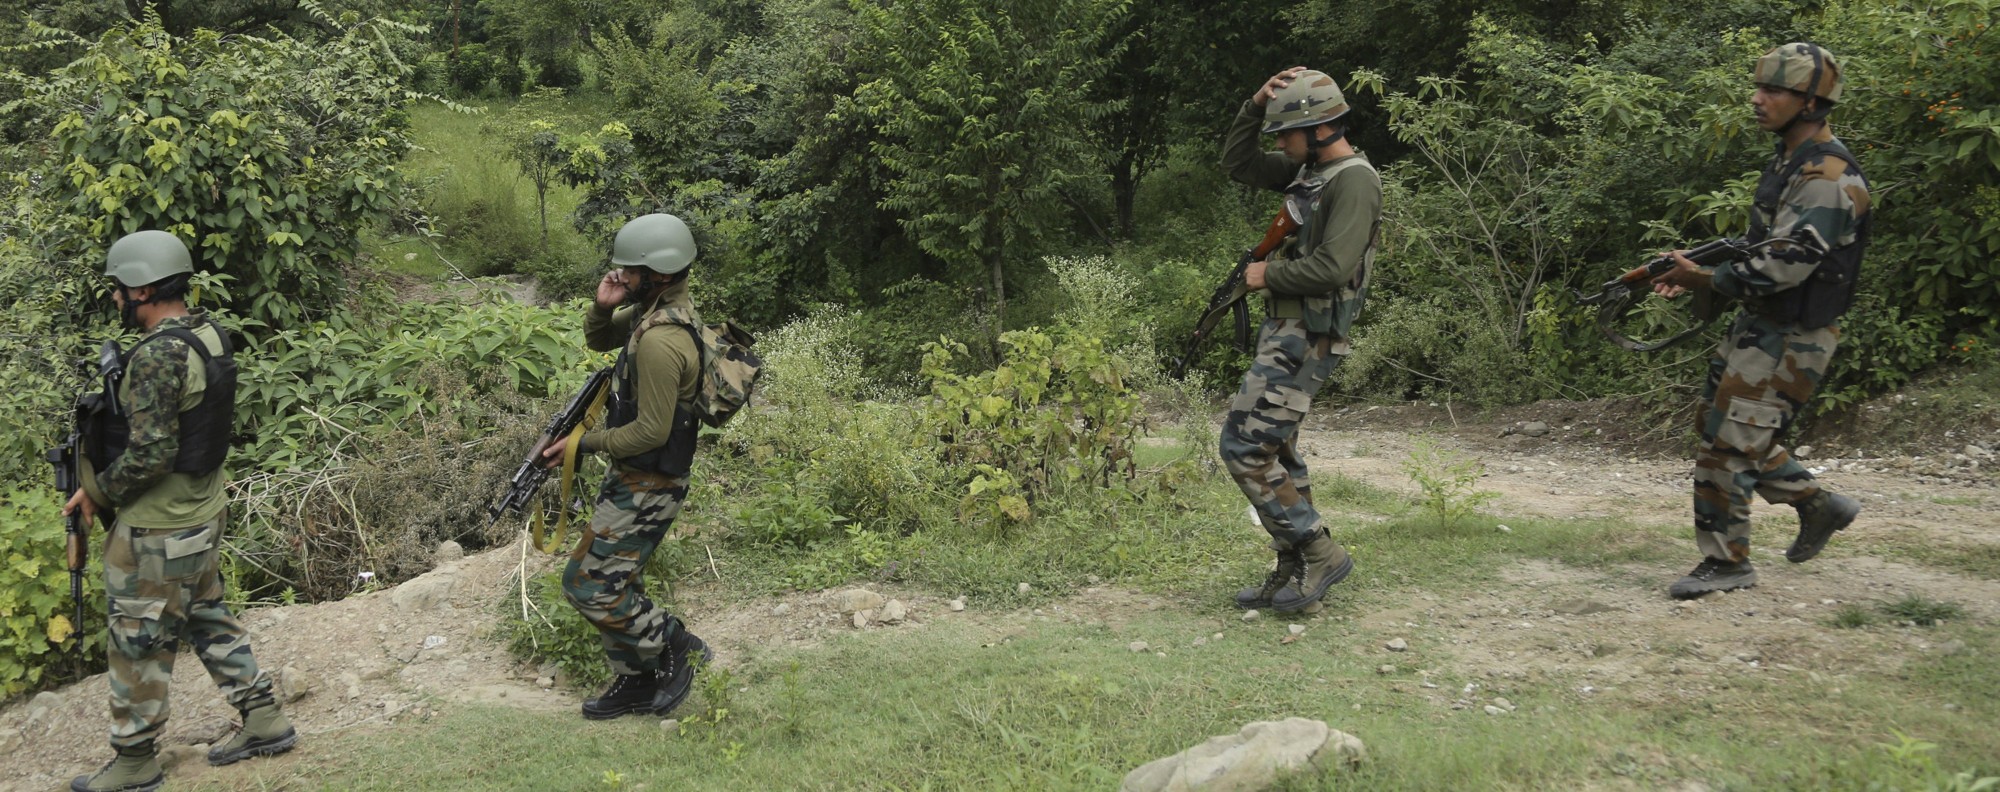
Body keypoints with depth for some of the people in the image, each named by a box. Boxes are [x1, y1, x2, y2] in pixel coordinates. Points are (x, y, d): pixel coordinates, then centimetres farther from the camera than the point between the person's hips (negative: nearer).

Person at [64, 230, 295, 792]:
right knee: (208, 619, 21)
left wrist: (98, 491, -11)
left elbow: (150, 453, -26)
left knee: (139, 644, 7)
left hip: (157, 531, -9)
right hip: (204, 513, 9)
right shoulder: (210, 334, 2)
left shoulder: (157, 354, -25)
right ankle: (264, 722, 26)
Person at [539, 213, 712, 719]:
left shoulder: (660, 341, -28)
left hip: (647, 486, -10)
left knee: (588, 585, -4)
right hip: (633, 476, 10)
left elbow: (652, 431, -26)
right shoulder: (651, 308, 3)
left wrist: (585, 444, -14)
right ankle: (636, 682, 29)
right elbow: (598, 340, 18)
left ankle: (678, 648, 8)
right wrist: (603, 306, -5)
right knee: (614, 582, 18)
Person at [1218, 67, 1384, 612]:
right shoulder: (1308, 170, 13)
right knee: (1275, 453, 13)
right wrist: (1257, 104, 7)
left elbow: (1331, 269, -25)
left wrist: (1267, 275, -11)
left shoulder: (1354, 181, -16)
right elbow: (1237, 163, 21)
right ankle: (1294, 570, 20)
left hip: (1305, 341, -10)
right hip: (1283, 331, 10)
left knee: (1244, 448, -12)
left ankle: (1319, 554, -4)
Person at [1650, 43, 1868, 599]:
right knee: (1717, 427, 16)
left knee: (1727, 444, -7)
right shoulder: (1787, 162, 11)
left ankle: (1726, 562, 7)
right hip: (1758, 325, 10)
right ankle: (1819, 506, 29)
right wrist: (1698, 273, 6)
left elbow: (1785, 265, -28)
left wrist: (1703, 280, -20)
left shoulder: (1829, 178, -21)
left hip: (1791, 338, -10)